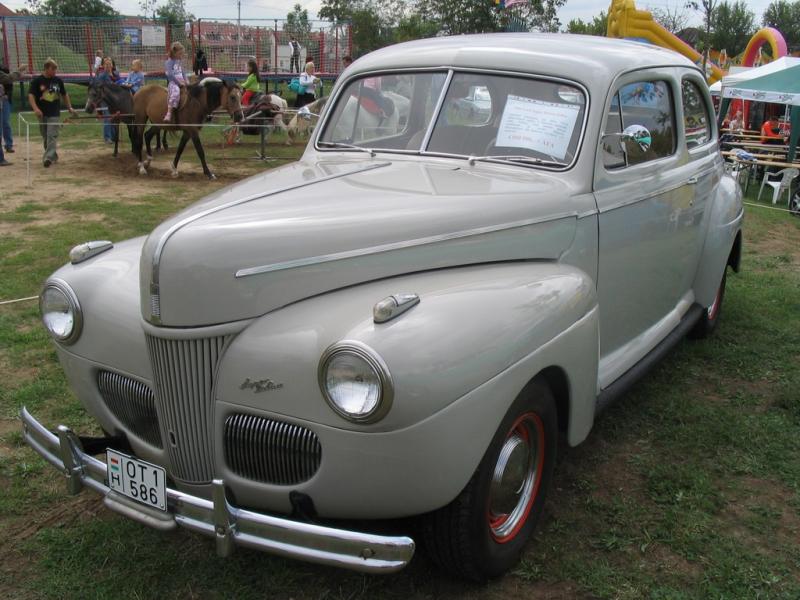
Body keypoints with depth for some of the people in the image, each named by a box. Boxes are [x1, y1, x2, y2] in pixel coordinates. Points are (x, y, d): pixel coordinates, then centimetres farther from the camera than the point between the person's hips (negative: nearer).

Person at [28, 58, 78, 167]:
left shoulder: (58, 80, 5)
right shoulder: (37, 80, -3)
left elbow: (64, 95, 18)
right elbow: (31, 95, -9)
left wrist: (70, 108, 15)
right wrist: (35, 108, -23)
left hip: (54, 114, 0)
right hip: (42, 114, 0)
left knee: (52, 136, -13)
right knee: (45, 137, 10)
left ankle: (48, 157, -20)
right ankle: (53, 156, 24)